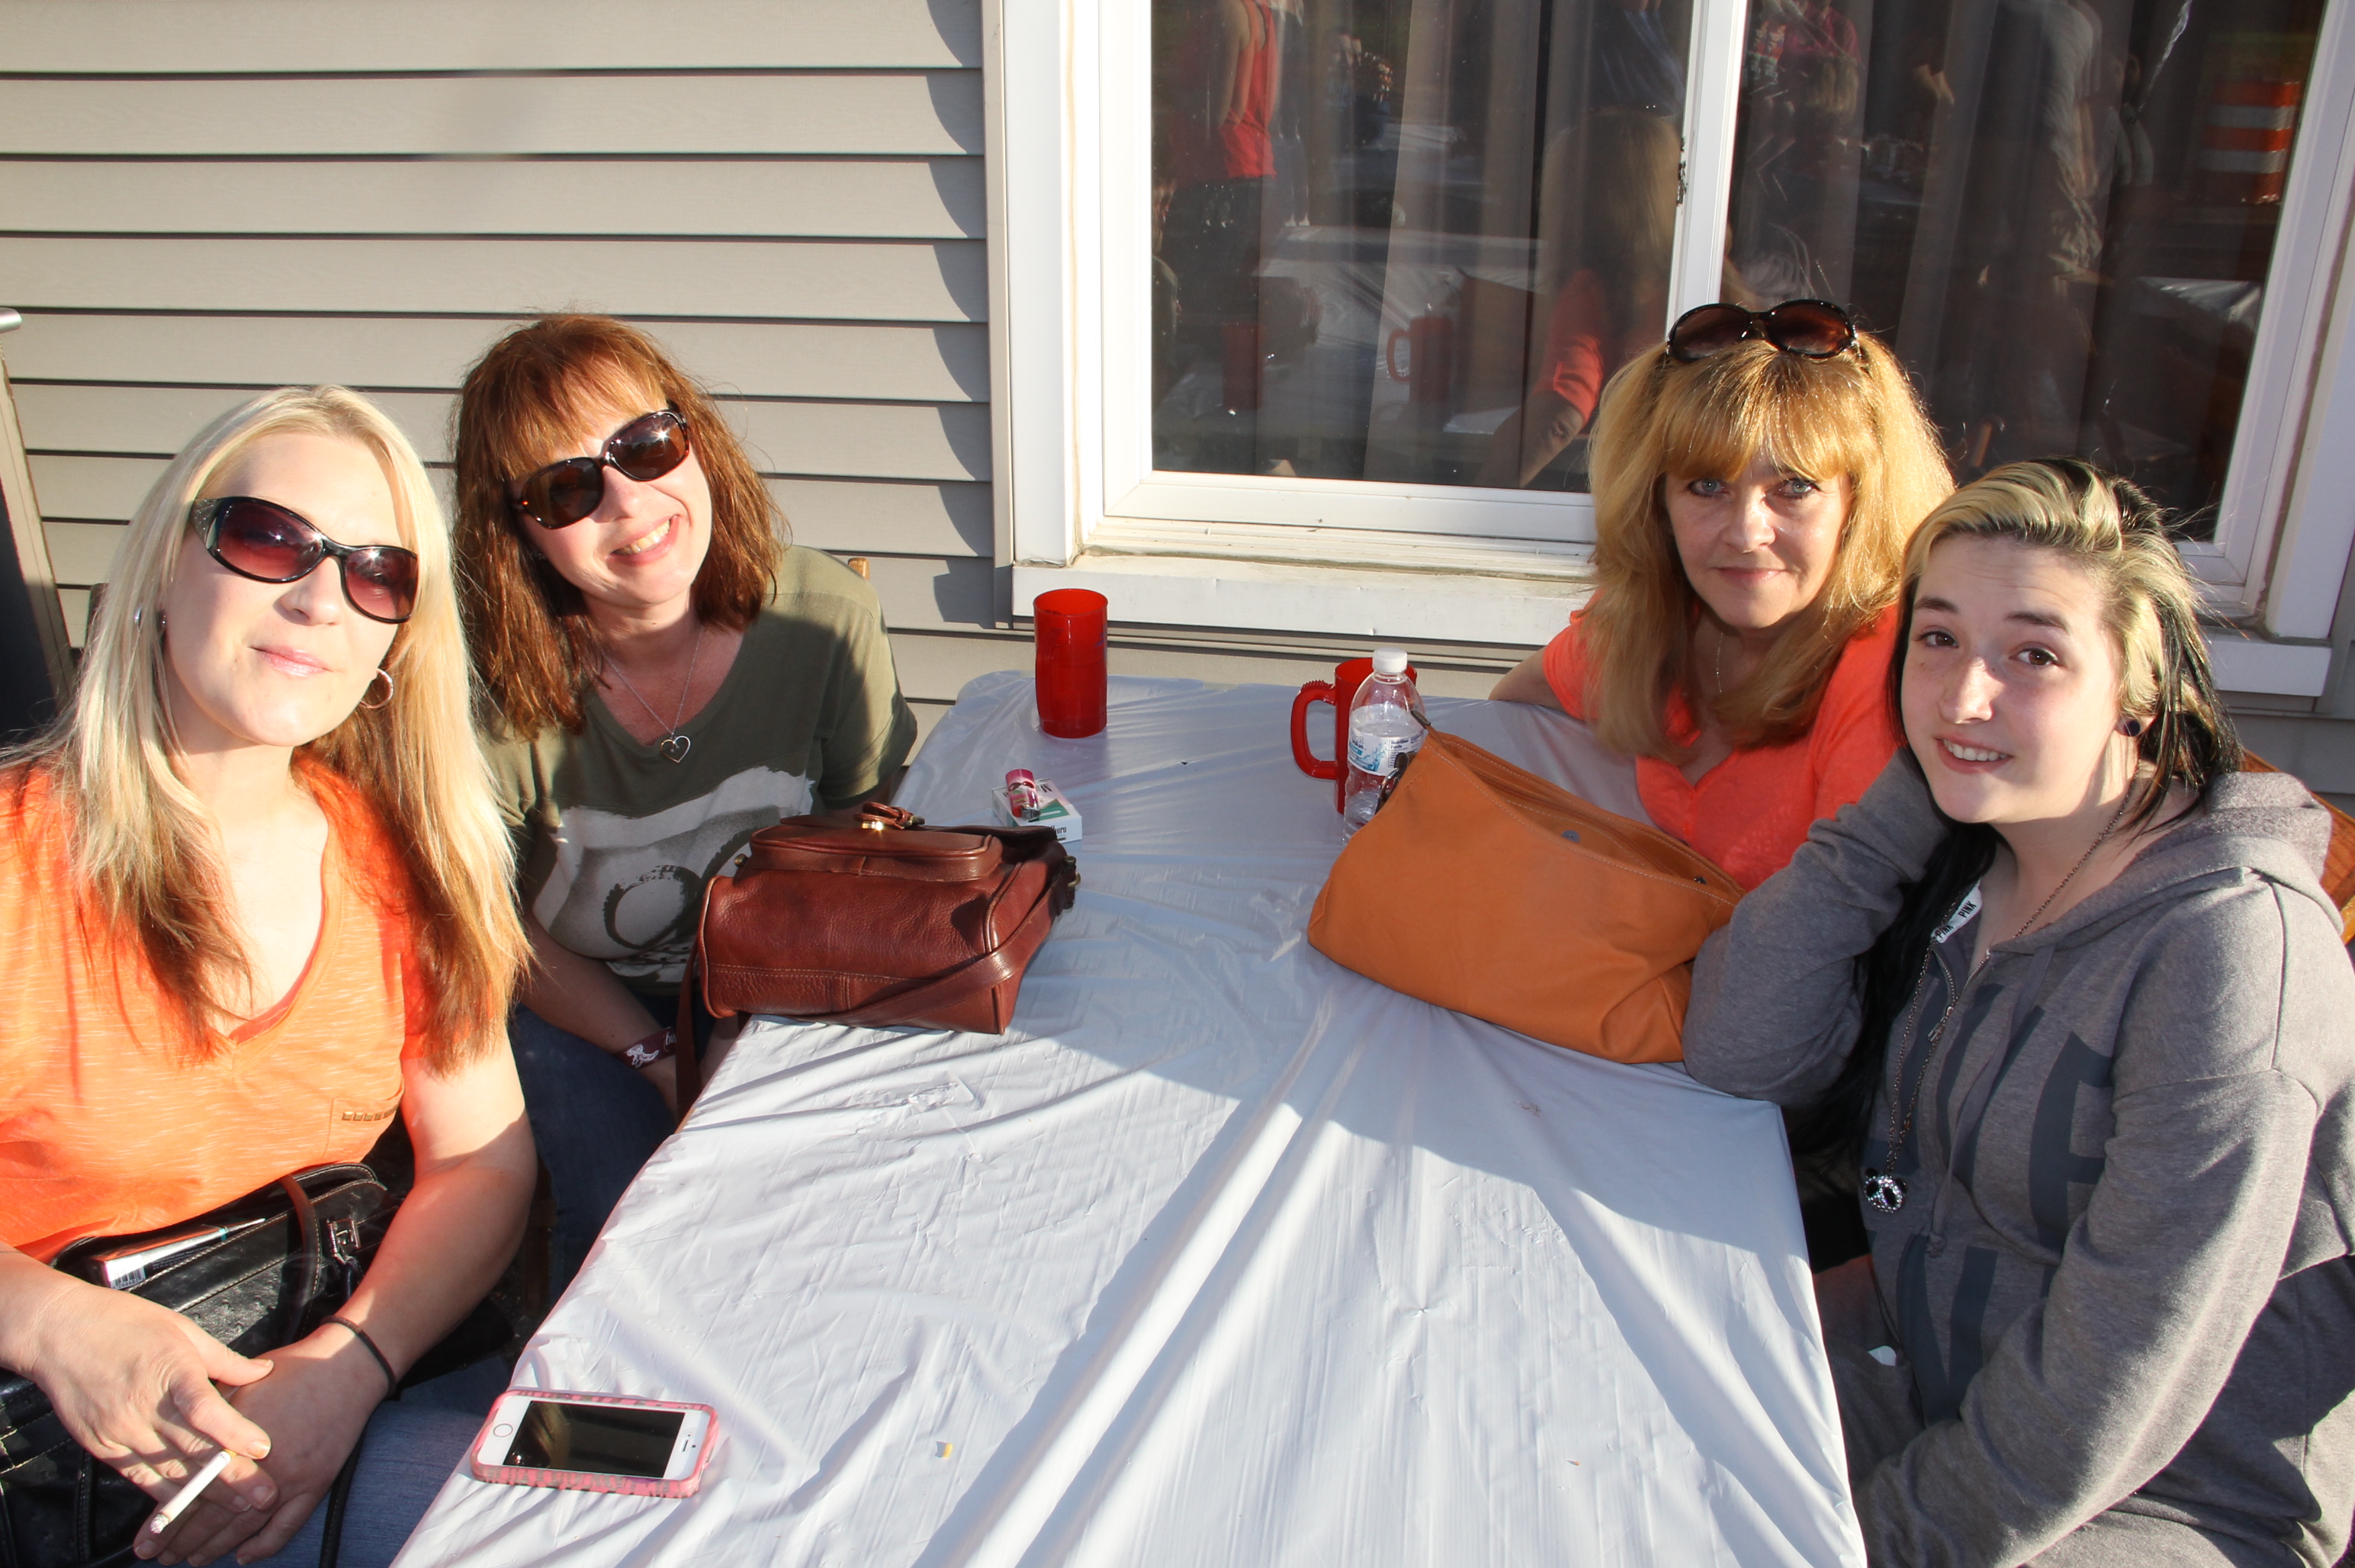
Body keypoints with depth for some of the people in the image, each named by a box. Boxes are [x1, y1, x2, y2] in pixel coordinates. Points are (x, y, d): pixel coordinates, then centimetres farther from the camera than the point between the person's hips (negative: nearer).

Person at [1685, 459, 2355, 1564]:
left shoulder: (2231, 945, -26)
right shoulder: (1966, 854, -4)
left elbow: (2118, 1393, -25)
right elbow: (1738, 1054, -14)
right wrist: (1913, 795, -16)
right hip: (1923, 1364, 6)